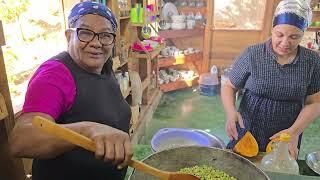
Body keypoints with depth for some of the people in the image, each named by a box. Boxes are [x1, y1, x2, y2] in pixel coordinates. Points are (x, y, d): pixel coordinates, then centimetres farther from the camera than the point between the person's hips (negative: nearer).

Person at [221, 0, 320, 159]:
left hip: (286, 141, 2)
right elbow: (229, 87, -5)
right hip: (246, 135, -1)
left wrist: (295, 131, -16)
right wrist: (230, 112, -23)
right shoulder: (252, 54, -11)